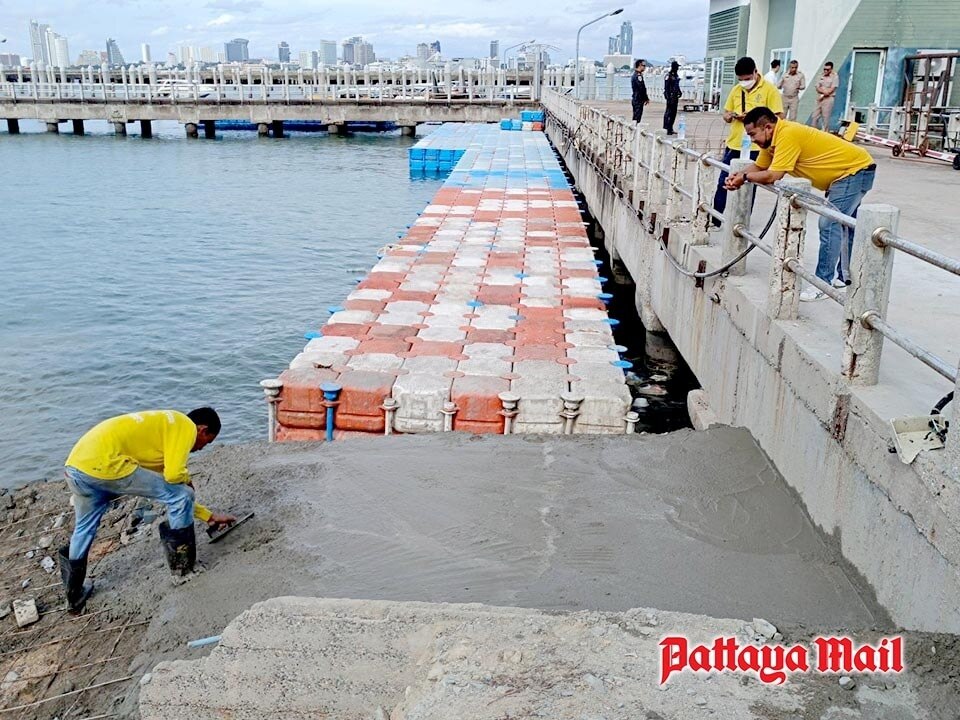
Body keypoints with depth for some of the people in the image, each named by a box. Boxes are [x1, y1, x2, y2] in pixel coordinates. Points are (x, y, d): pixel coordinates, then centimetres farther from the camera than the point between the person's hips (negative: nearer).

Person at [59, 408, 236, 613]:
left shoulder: (165, 426, 29)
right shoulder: (186, 426, 2)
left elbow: (171, 493, 36)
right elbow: (174, 475, -10)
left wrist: (209, 516, 40)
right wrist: (187, 480, 15)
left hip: (75, 464, 10)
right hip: (104, 464, -10)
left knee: (84, 530, 31)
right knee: (181, 496, 0)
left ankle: (74, 596, 46)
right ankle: (184, 570, 13)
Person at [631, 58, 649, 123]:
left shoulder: (635, 74, 17)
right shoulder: (638, 75, -16)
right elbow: (642, 89, -18)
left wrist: (646, 98, 18)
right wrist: (646, 98, -7)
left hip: (635, 99, 10)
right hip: (638, 100, -10)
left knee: (635, 117, 13)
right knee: (637, 118, -9)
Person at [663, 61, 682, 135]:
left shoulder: (676, 76, 15)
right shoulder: (668, 76, -12)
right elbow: (666, 88, -16)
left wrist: (680, 92, 12)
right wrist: (667, 97, -21)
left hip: (675, 97, 9)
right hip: (671, 97, -9)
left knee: (674, 113, 11)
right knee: (669, 113, -8)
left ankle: (670, 129, 16)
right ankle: (668, 129, -7)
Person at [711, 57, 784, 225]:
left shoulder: (770, 90, -7)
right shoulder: (736, 90, 9)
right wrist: (730, 116, -8)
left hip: (755, 148, -5)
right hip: (733, 145, 5)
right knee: (722, 183, 7)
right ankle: (715, 219, 18)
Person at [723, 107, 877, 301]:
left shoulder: (788, 135, -29)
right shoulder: (772, 138, 0)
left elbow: (772, 176, -32)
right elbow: (758, 166, 8)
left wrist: (744, 177, -17)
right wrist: (739, 175, -11)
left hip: (857, 169, -11)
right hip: (849, 170, 11)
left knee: (830, 224, -18)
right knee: (843, 224, 21)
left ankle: (823, 284, -14)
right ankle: (847, 276, 35)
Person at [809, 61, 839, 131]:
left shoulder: (834, 77, -4)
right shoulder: (821, 77, 12)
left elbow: (831, 90, -10)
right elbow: (817, 88, 5)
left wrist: (823, 95, -8)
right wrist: (824, 91, -13)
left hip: (828, 99, -6)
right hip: (819, 99, 6)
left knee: (826, 118, -6)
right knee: (814, 117, 5)